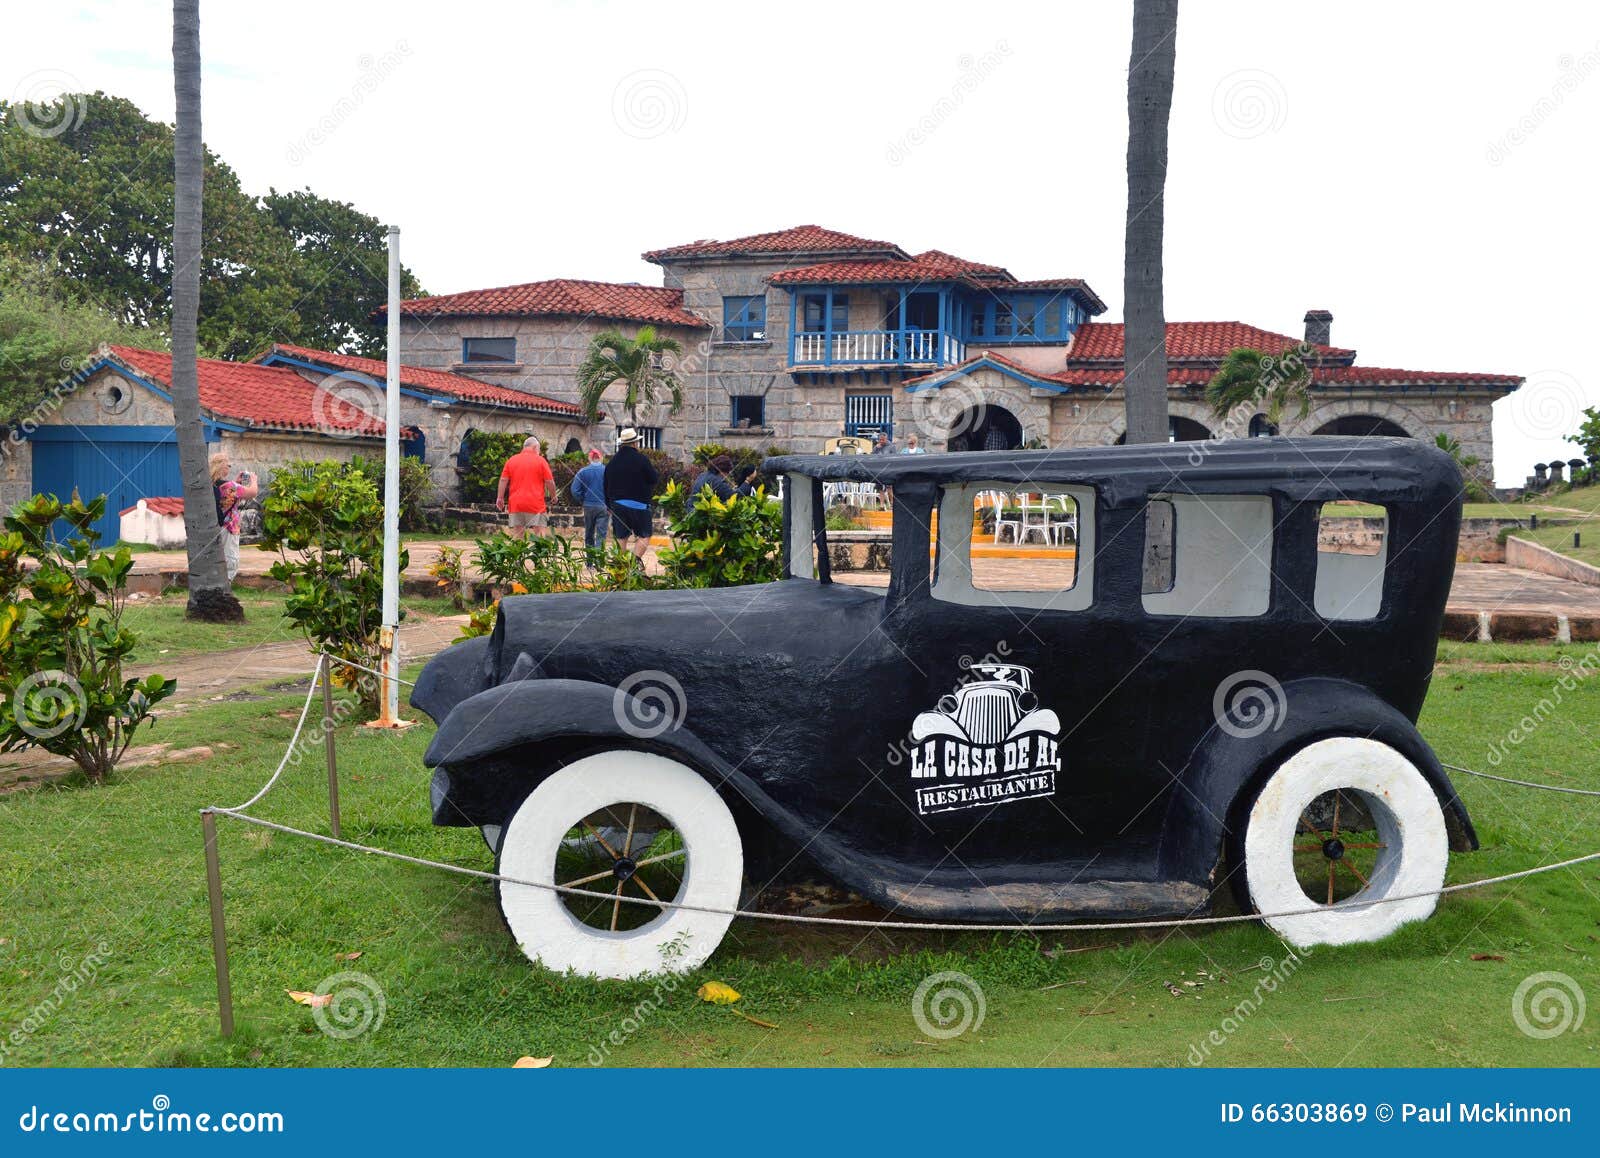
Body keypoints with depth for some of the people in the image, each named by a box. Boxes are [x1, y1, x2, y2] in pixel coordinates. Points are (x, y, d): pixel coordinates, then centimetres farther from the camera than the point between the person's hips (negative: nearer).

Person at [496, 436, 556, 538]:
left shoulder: (511, 460, 8)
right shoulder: (540, 460, -1)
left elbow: (503, 480, 4)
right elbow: (549, 482, -2)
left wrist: (500, 498, 9)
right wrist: (553, 496, 13)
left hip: (515, 505, 3)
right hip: (536, 505, -3)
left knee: (516, 537, 6)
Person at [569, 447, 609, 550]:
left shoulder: (582, 472, -3)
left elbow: (575, 491, -5)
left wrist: (583, 501, 10)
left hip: (588, 506, 2)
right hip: (603, 507, -2)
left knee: (589, 535, 15)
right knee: (601, 535, -2)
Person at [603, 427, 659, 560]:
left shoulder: (612, 462, 10)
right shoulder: (641, 459, -8)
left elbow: (606, 485, 14)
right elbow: (655, 479, -7)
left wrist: (609, 504, 21)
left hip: (617, 504, 5)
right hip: (638, 504, -5)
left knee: (621, 538, 9)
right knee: (644, 536, 0)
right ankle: (635, 560, -21)